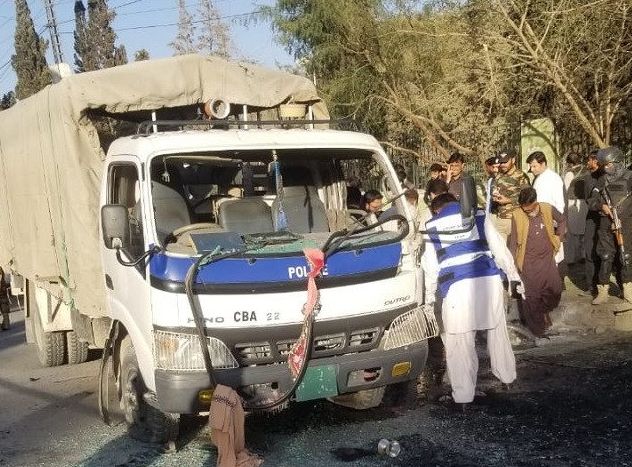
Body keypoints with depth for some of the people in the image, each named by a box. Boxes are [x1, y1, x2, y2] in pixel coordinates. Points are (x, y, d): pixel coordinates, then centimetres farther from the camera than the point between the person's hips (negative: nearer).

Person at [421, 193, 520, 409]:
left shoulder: (432, 225, 12)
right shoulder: (479, 215, 14)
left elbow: (430, 265, 10)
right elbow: (499, 248, 12)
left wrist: (429, 296, 15)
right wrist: (513, 275, 17)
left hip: (457, 285, -2)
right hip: (489, 279, 3)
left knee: (459, 341, 2)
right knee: (497, 329, 19)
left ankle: (464, 394, 4)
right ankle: (506, 375, 35)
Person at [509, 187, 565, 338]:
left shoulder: (548, 209, -8)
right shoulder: (517, 216, -14)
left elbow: (562, 221, 14)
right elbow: (513, 242, -6)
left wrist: (558, 237, 5)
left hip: (547, 258, 3)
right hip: (528, 262, -3)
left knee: (555, 289, 3)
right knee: (532, 296, 1)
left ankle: (543, 311, 31)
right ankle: (536, 327, 15)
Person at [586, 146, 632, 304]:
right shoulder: (602, 180, 7)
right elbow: (591, 201, 6)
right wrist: (602, 206, -13)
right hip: (606, 225, 2)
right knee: (605, 258, 3)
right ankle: (602, 292, 7)